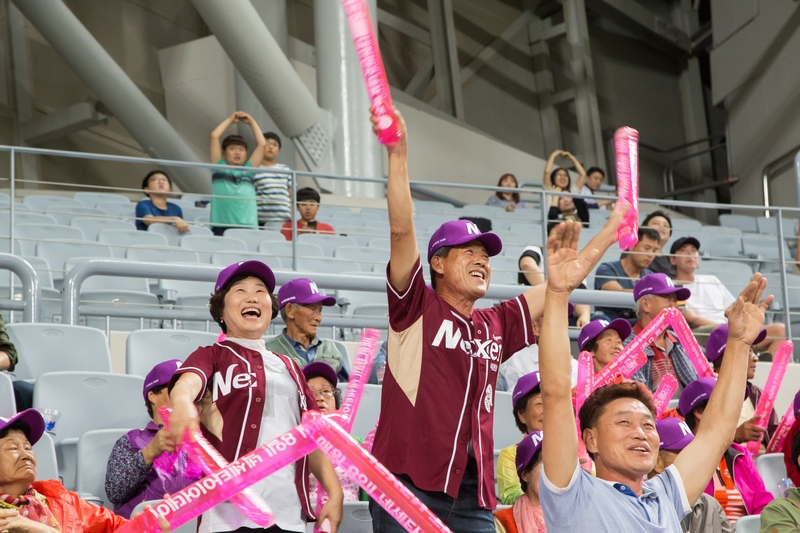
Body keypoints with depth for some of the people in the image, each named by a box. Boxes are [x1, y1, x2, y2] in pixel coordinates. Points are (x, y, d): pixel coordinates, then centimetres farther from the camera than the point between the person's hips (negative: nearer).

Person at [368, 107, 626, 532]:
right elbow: (402, 231, -9)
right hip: (409, 481, -5)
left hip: (472, 494, 5)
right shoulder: (416, 309, 4)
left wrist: (611, 229, 30)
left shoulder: (495, 326, 18)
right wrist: (398, 154, -18)